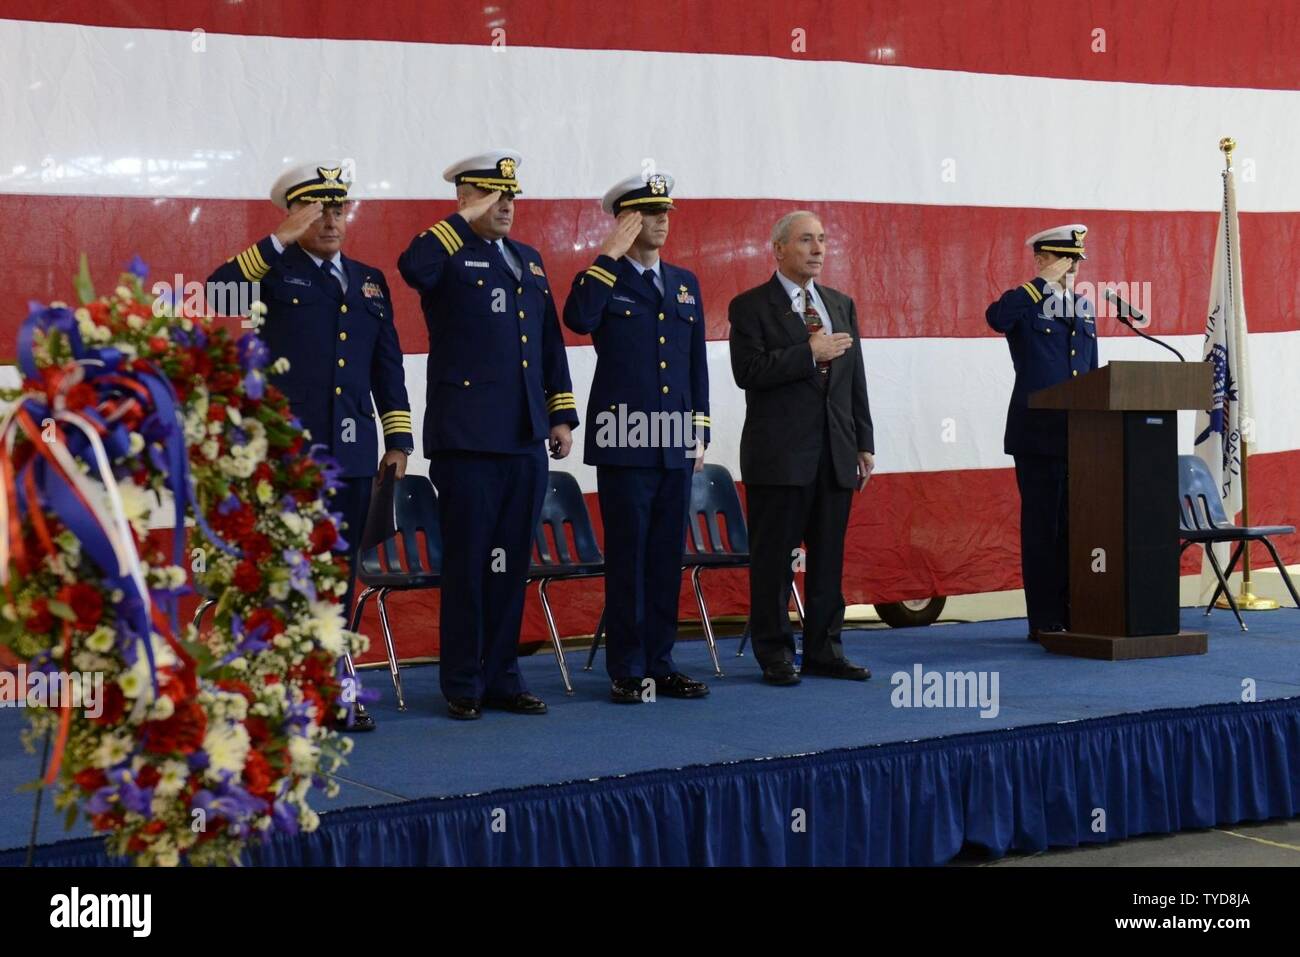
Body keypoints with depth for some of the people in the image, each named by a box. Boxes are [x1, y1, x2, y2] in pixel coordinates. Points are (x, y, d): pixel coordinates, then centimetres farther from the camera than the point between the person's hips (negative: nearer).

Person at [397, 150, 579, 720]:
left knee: (511, 564, 10)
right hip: (467, 438, -6)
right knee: (468, 564, 0)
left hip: (525, 439, 6)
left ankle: (502, 678, 18)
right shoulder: (449, 257, -3)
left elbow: (551, 342, 20)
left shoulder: (529, 260, 18)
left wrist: (562, 414, 14)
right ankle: (463, 686, 8)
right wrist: (465, 219, -19)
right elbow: (413, 268, -29)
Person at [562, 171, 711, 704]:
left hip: (675, 445, 5)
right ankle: (626, 670, 5)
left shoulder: (685, 284, 16)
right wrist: (610, 255, -18)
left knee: (667, 558, 8)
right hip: (624, 442, -5)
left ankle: (659, 664, 15)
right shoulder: (603, 280, 0)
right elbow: (578, 319, -24)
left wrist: (699, 430, 12)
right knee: (627, 558, -2)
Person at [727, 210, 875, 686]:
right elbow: (748, 371, -15)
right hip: (779, 454, -5)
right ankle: (775, 654, 7)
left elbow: (856, 379, 15)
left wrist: (864, 444, 11)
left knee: (829, 557, 8)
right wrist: (809, 354, -18)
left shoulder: (841, 305, 15)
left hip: (835, 453, 5)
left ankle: (823, 649, 16)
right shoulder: (751, 307, -2)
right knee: (774, 558, 0)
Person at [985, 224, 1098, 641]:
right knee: (1042, 526, -1)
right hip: (1038, 431, -6)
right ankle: (1044, 621, 4)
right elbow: (996, 317, -29)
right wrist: (1044, 282, -22)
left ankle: (1072, 614, 14)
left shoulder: (1084, 307, 15)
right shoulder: (1023, 303, -4)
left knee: (1074, 525, 8)